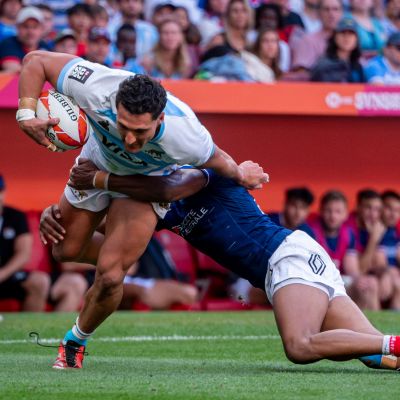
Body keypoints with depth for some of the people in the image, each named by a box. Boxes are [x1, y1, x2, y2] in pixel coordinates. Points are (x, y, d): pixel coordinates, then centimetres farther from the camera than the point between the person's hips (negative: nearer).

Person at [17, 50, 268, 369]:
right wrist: (26, 114, -42)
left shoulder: (185, 137, -43)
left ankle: (77, 341, 15)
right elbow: (36, 60, -29)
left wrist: (241, 176, 3)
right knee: (66, 252, 14)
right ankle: (121, 259, 46)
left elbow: (217, 160, -18)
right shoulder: (95, 89, -43)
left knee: (109, 277, -13)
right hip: (98, 164, 3)